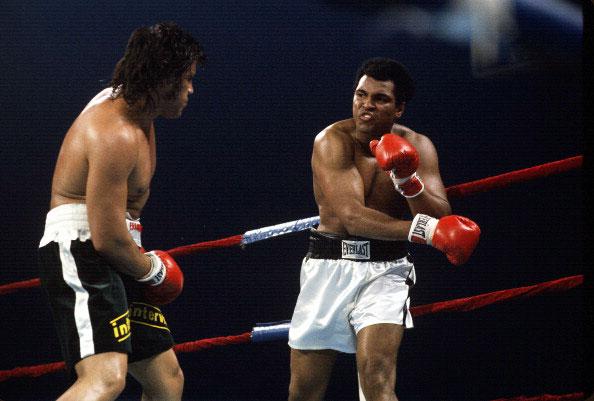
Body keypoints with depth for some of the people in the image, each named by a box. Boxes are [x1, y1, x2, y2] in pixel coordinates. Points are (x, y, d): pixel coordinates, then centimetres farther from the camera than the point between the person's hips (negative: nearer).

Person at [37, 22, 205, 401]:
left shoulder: (130, 107, 11)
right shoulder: (116, 135, -21)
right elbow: (107, 239, -23)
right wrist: (151, 269, -5)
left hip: (113, 258, 11)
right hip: (79, 255, -11)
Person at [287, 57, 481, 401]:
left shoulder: (417, 147, -2)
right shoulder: (333, 141, -13)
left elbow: (441, 220, -10)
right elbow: (352, 216, -27)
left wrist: (408, 180, -29)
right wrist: (426, 228, -41)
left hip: (385, 269, 1)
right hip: (329, 266, 0)